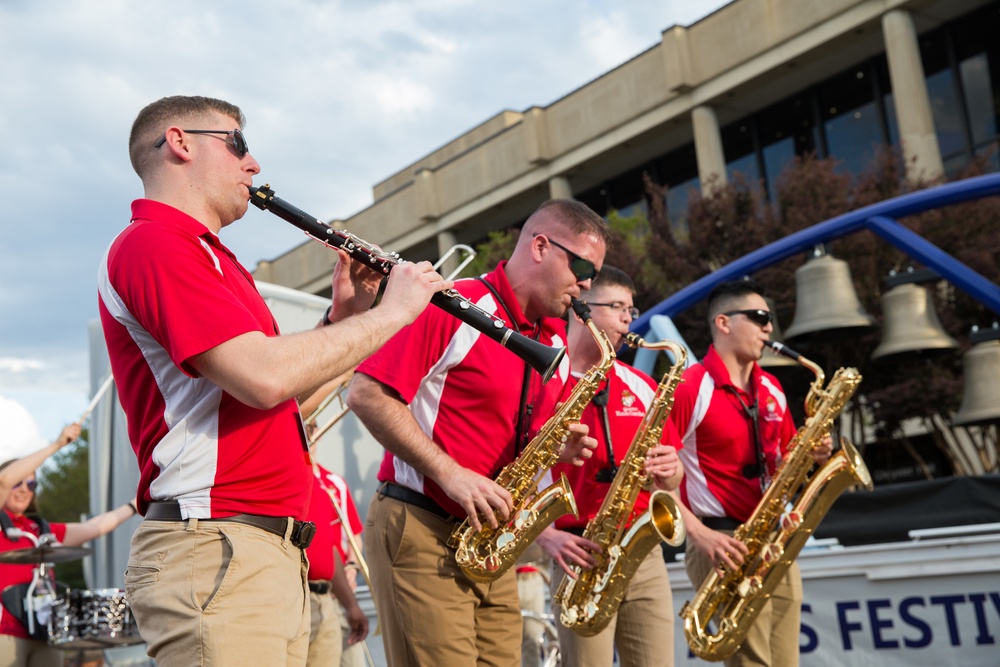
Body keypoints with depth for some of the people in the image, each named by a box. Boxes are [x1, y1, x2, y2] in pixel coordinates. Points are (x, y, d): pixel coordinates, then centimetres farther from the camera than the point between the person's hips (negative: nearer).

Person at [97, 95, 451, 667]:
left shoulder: (211, 260, 21)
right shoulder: (152, 244, -10)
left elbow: (283, 395, 21)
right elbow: (266, 378, -22)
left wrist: (343, 315, 9)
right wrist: (391, 312, -11)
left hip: (275, 551, 10)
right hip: (213, 551, -10)